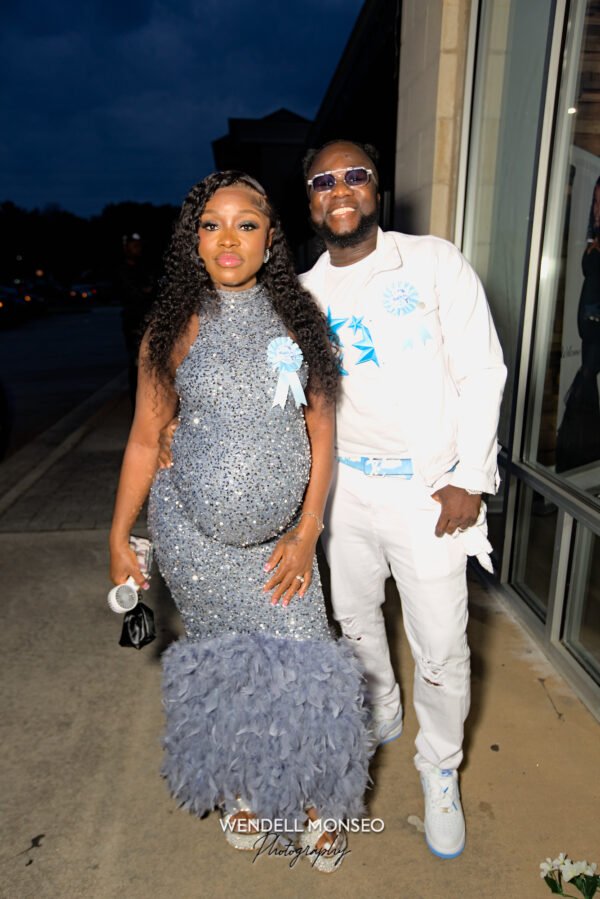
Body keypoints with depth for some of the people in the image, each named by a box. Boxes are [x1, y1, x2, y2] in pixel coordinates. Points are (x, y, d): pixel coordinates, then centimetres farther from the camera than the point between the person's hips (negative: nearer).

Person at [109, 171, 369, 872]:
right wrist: (119, 537, 3)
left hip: (280, 531, 1)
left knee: (303, 663, 0)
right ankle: (243, 785, 40)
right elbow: (145, 438, 1)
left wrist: (306, 534, -4)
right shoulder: (176, 327, -3)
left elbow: (320, 432, 1)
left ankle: (315, 797, 29)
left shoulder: (298, 319, 1)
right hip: (194, 530, -1)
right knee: (223, 662, 11)